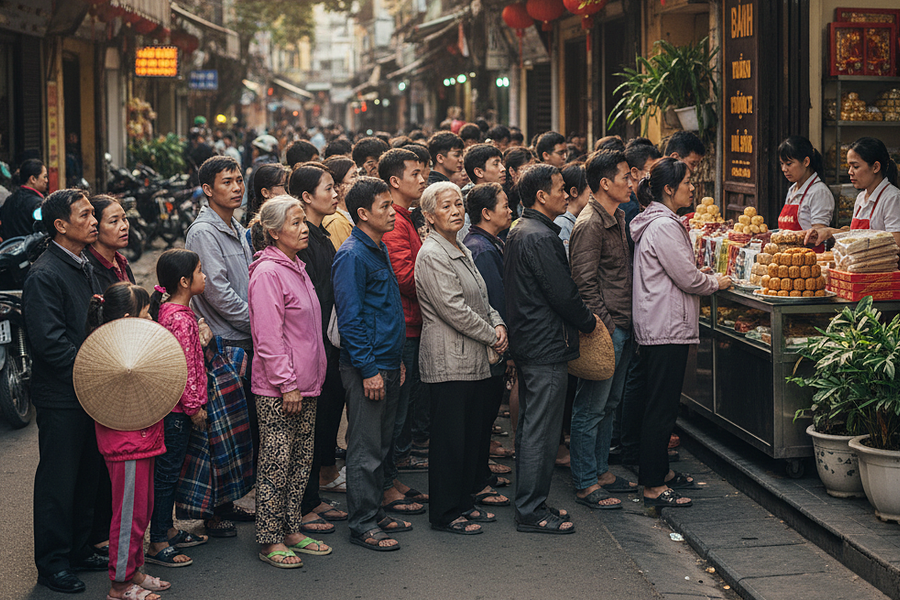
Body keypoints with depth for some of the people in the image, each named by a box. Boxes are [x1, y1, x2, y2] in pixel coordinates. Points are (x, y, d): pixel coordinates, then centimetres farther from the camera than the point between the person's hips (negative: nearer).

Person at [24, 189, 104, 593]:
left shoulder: (85, 268, 13)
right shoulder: (44, 275, -16)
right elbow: (48, 340, -21)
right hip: (61, 396, -8)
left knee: (88, 474, 15)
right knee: (58, 479, 1)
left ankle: (79, 550, 28)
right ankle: (52, 564, 12)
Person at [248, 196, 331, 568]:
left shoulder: (296, 268, 14)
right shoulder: (267, 273, -15)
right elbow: (268, 336, -18)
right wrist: (288, 384, -19)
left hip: (305, 384, 9)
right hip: (277, 389, -9)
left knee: (301, 458, 13)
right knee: (277, 462, -2)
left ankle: (292, 530, 23)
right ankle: (270, 541, 7)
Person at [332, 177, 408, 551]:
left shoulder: (381, 250, 14)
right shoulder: (352, 255, -15)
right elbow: (350, 319, -18)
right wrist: (369, 369, -19)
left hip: (387, 364, 9)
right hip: (366, 368, -9)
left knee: (381, 445, 15)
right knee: (365, 448, -3)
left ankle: (375, 513, 25)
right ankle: (362, 525, 4)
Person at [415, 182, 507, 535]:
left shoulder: (462, 251, 17)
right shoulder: (432, 255, -13)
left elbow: (481, 300, 21)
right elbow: (454, 310, -19)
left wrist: (498, 324, 2)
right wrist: (492, 336, -10)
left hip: (475, 360, 9)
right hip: (449, 363, -9)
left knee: (476, 435, 14)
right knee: (450, 439, -2)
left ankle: (465, 502, 27)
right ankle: (445, 515, 8)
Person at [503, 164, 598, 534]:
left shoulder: (518, 233, 14)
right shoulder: (540, 238, -19)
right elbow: (562, 293, -20)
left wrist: (582, 318, 17)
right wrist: (589, 321, -3)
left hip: (527, 343, 11)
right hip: (547, 348, -11)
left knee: (530, 427, 15)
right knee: (541, 430, -5)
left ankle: (529, 503, 23)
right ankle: (532, 511, 0)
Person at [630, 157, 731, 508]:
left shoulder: (656, 222, 15)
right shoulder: (664, 226, -17)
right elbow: (688, 279, -16)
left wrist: (704, 278, 16)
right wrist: (716, 282, 1)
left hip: (656, 326, 11)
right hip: (667, 328, -11)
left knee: (660, 404, 17)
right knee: (662, 407, -6)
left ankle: (660, 470, 27)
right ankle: (653, 486, -2)